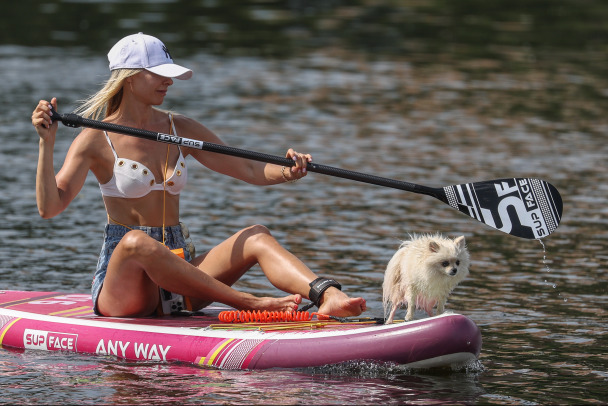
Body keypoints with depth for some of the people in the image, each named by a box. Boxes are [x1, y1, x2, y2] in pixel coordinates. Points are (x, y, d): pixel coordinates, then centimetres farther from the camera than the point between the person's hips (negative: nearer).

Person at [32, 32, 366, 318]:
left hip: (174, 271, 5)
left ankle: (328, 296, -42)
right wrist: (47, 145, -27)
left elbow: (248, 170, 9)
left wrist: (286, 173, -12)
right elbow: (49, 207, -15)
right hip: (121, 281, -5)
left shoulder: (181, 130, 12)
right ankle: (250, 303, -41)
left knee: (256, 236, -15)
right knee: (138, 242, -38)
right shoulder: (97, 141, -4)